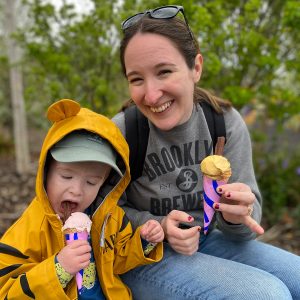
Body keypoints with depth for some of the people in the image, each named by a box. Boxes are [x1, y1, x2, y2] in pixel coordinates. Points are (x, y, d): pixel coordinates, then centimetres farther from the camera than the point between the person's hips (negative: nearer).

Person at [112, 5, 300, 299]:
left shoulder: (226, 122, -10)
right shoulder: (119, 134, -19)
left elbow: (247, 215, -5)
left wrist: (238, 214, -28)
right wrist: (160, 228, -24)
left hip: (207, 240, 4)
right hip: (143, 256, -4)